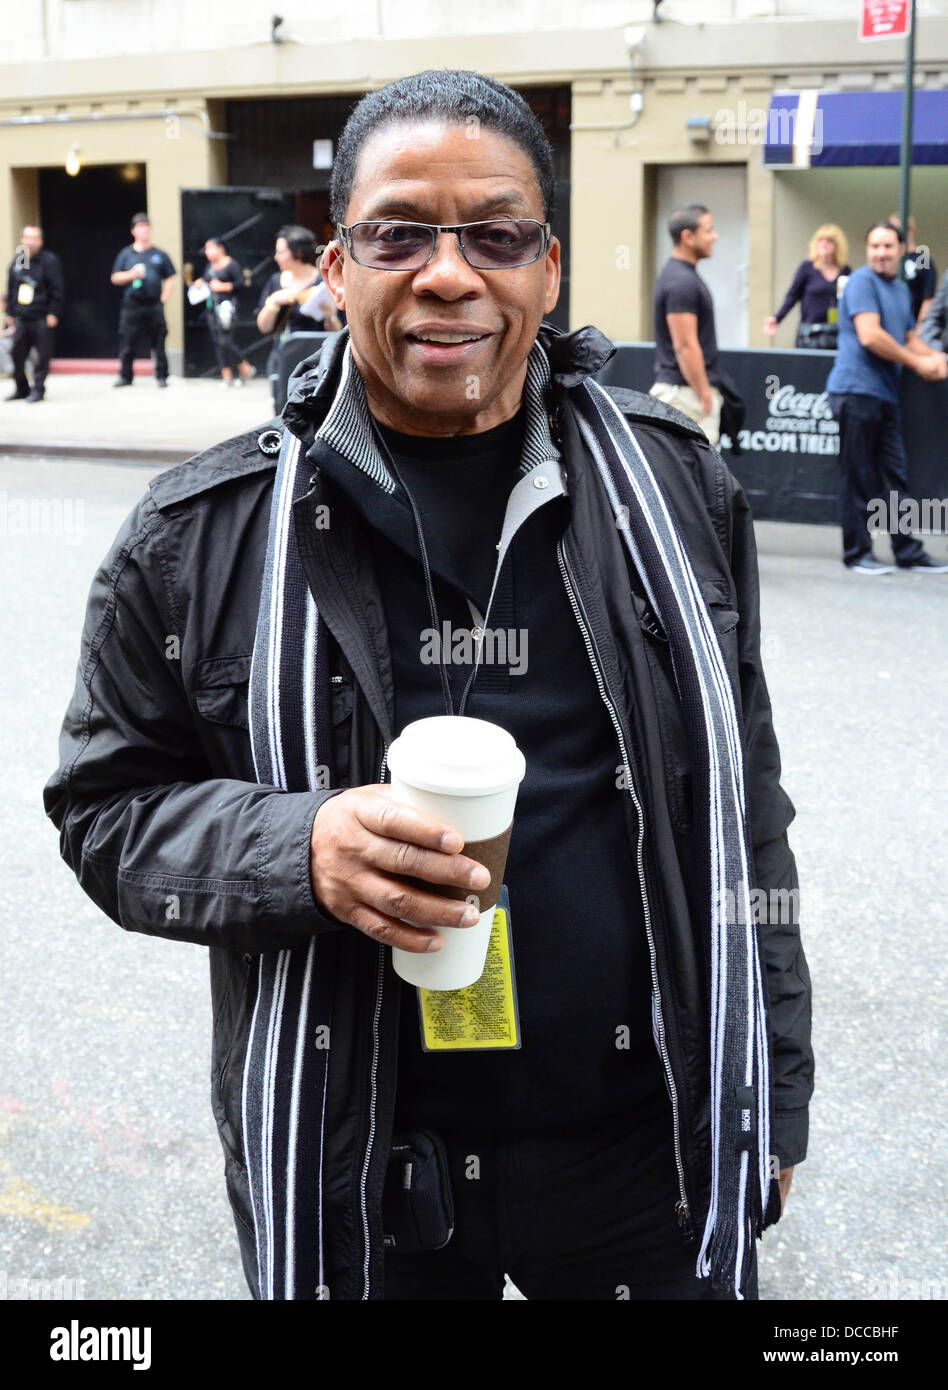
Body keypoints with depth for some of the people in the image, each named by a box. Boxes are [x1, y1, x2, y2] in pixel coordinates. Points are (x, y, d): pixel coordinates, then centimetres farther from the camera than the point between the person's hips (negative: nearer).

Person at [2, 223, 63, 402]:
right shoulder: (17, 261, 12)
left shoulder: (49, 260, -5)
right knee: (17, 353, 4)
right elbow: (10, 289, 18)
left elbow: (56, 289, -7)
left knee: (42, 354, -3)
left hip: (42, 318, -5)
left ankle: (38, 389, 6)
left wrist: (53, 313, -12)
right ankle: (21, 389, 17)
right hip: (21, 318, 5)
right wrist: (9, 312, 16)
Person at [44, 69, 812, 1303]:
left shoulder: (676, 487, -1)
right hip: (351, 1170, -1)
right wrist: (301, 850, -21)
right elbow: (106, 808, 0)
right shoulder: (201, 535, -7)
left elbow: (745, 810, 5)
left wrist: (773, 1099, 8)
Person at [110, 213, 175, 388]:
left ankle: (161, 376, 8)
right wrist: (131, 275, -9)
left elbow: (169, 279, 10)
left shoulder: (160, 255, 9)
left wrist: (164, 298, -3)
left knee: (158, 343, 0)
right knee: (127, 342, -1)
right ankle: (125, 376, 8)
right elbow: (115, 278, 8)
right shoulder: (126, 254, 10)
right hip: (132, 305, 0)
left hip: (154, 305, 0)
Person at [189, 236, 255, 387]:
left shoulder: (231, 264, -7)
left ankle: (245, 369, 5)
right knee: (217, 342, 4)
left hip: (226, 305, -8)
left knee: (225, 341, -14)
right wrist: (200, 283, 6)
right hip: (211, 306, 8)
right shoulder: (210, 266, 15)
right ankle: (226, 375, 10)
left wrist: (222, 286, -16)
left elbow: (240, 282, -13)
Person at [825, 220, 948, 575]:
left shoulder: (901, 288, 19)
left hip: (885, 394, 8)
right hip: (857, 389, -8)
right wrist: (918, 363, -11)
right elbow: (869, 336, -17)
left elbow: (909, 337, 24)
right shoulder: (862, 281, -7)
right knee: (858, 478, -2)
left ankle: (908, 553, 15)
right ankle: (857, 554, 6)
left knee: (895, 477, 10)